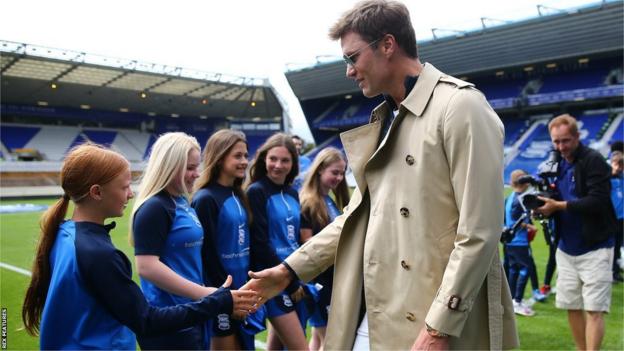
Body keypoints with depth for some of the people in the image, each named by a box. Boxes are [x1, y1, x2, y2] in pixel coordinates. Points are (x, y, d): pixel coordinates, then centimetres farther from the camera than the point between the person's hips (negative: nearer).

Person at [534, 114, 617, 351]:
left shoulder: (594, 161, -11)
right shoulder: (557, 164, 9)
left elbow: (598, 201, -22)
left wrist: (559, 205, -21)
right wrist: (544, 203, -12)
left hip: (594, 248, -6)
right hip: (566, 248, 6)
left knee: (593, 310, -3)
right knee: (572, 307, 12)